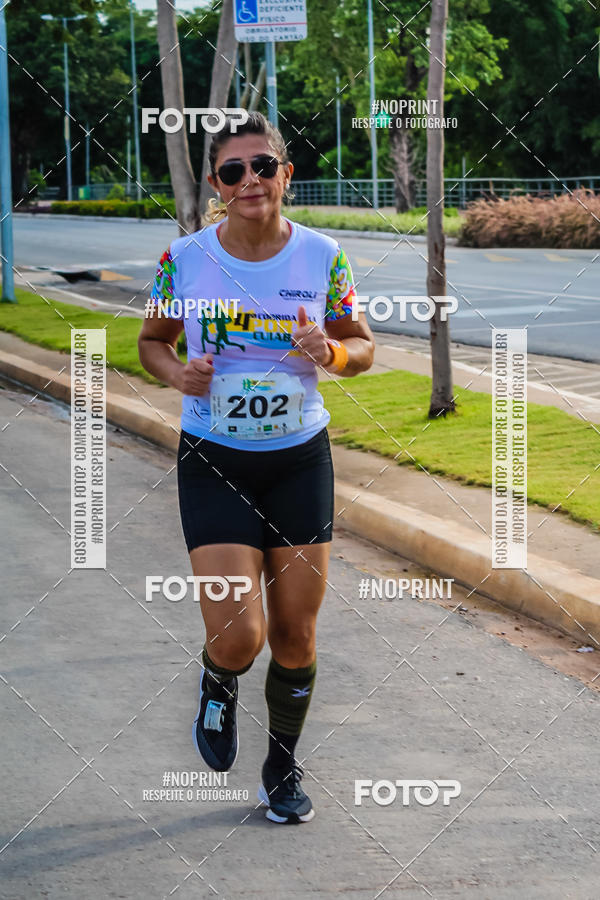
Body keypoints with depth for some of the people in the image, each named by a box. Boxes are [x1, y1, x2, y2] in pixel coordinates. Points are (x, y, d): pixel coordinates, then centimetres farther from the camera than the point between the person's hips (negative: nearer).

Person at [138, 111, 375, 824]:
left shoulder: (321, 257, -4)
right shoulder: (183, 259, -7)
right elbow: (152, 340, 9)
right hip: (213, 462, -2)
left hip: (301, 458, 2)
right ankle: (218, 684, 25)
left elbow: (362, 345, 7)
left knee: (295, 634, 6)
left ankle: (283, 769, 29)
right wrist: (174, 372, -14)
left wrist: (332, 354, -16)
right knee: (238, 637, -13)